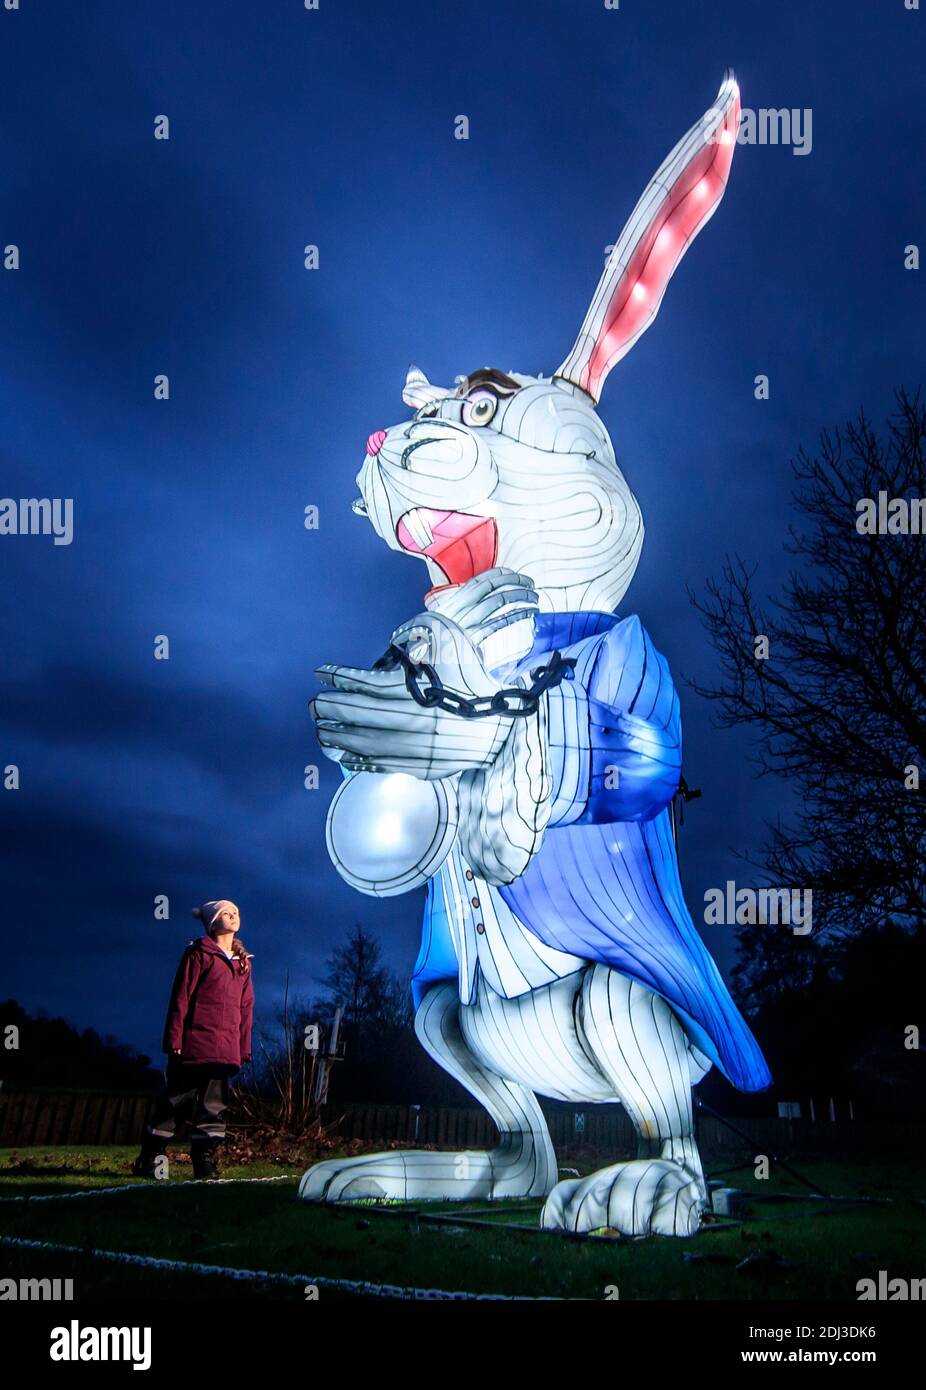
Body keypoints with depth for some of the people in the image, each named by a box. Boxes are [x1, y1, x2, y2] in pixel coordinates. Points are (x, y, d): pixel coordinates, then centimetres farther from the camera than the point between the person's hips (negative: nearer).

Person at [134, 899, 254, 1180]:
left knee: (214, 1106, 5)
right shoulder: (198, 954, -1)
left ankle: (206, 1162, 10)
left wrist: (244, 1049, 10)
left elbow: (246, 1008, 15)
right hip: (194, 1044, -5)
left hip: (225, 1049, 5)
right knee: (176, 1100, -1)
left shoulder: (243, 962, 16)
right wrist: (174, 1039, -10)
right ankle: (149, 1159, 9)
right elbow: (180, 998, -4)